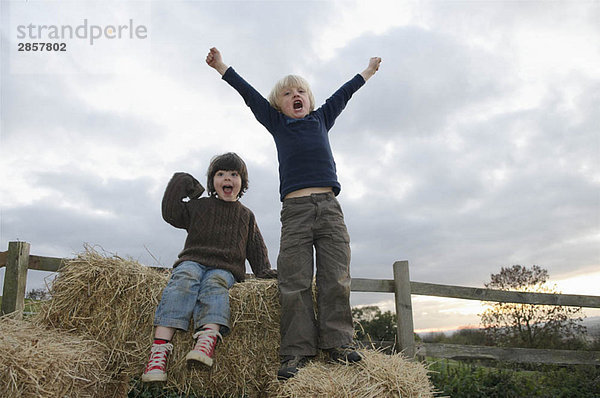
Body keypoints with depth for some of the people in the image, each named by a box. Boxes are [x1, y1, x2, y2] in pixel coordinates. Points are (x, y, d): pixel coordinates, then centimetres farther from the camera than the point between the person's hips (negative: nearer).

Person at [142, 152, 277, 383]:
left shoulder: (246, 215, 24)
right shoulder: (200, 206, 21)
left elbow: (255, 247, 26)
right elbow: (171, 215, 11)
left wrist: (264, 271, 12)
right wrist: (180, 185, 11)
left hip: (225, 268, 1)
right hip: (193, 260, 0)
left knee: (214, 283, -35)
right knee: (184, 278, -34)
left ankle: (208, 339, -61)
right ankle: (160, 347, -49)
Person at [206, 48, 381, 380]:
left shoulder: (321, 119, 24)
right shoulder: (277, 124, 19)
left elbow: (343, 94, 34)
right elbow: (249, 94, 19)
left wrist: (368, 70, 45)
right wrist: (222, 68, 20)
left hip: (329, 206, 2)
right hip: (295, 209, -1)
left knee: (336, 278, -5)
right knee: (294, 281, -7)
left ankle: (339, 343, 1)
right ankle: (296, 351, -4)